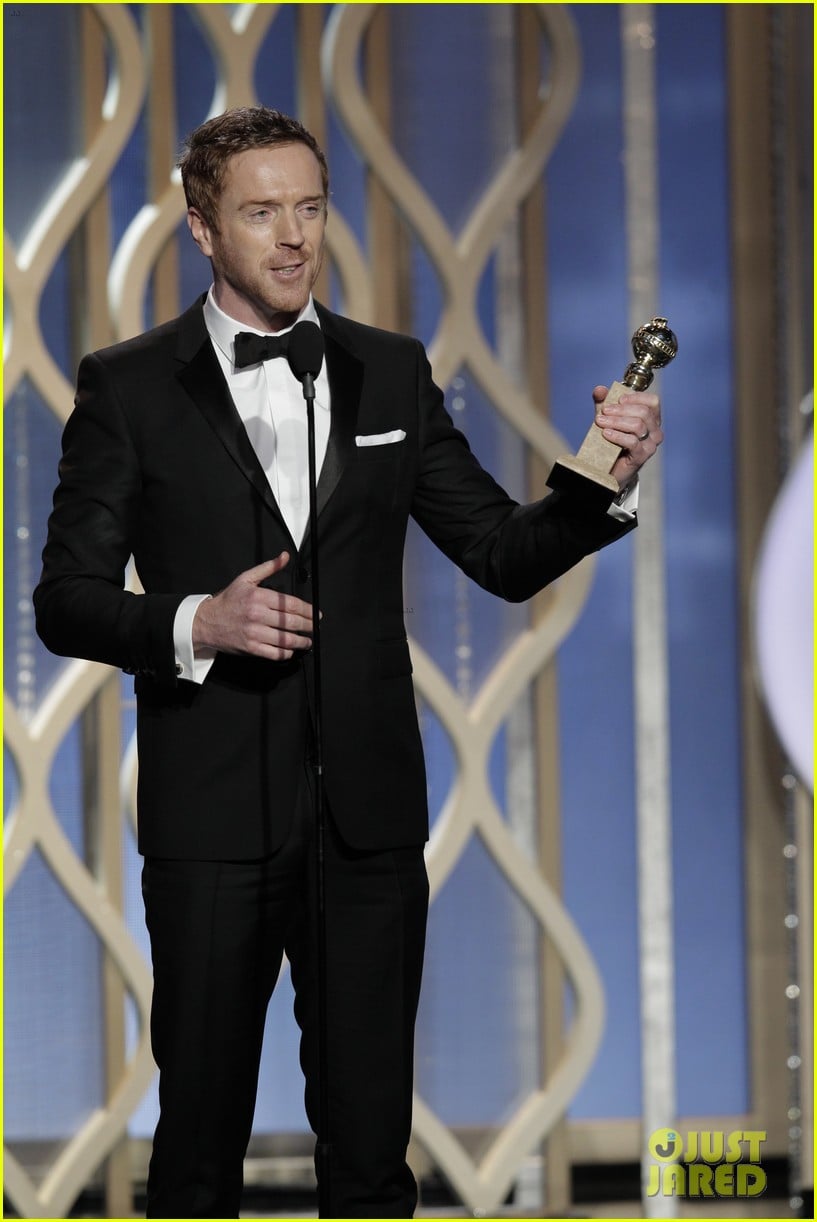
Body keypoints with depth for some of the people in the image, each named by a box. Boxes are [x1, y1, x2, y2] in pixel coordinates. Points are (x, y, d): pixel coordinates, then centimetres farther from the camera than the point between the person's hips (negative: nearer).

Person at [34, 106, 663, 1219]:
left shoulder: (392, 375, 11)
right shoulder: (128, 387, 2)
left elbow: (504, 555, 10)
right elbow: (67, 601, 0)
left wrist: (602, 483, -8)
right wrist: (195, 624, -17)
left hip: (370, 812, 2)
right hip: (214, 816, -2)